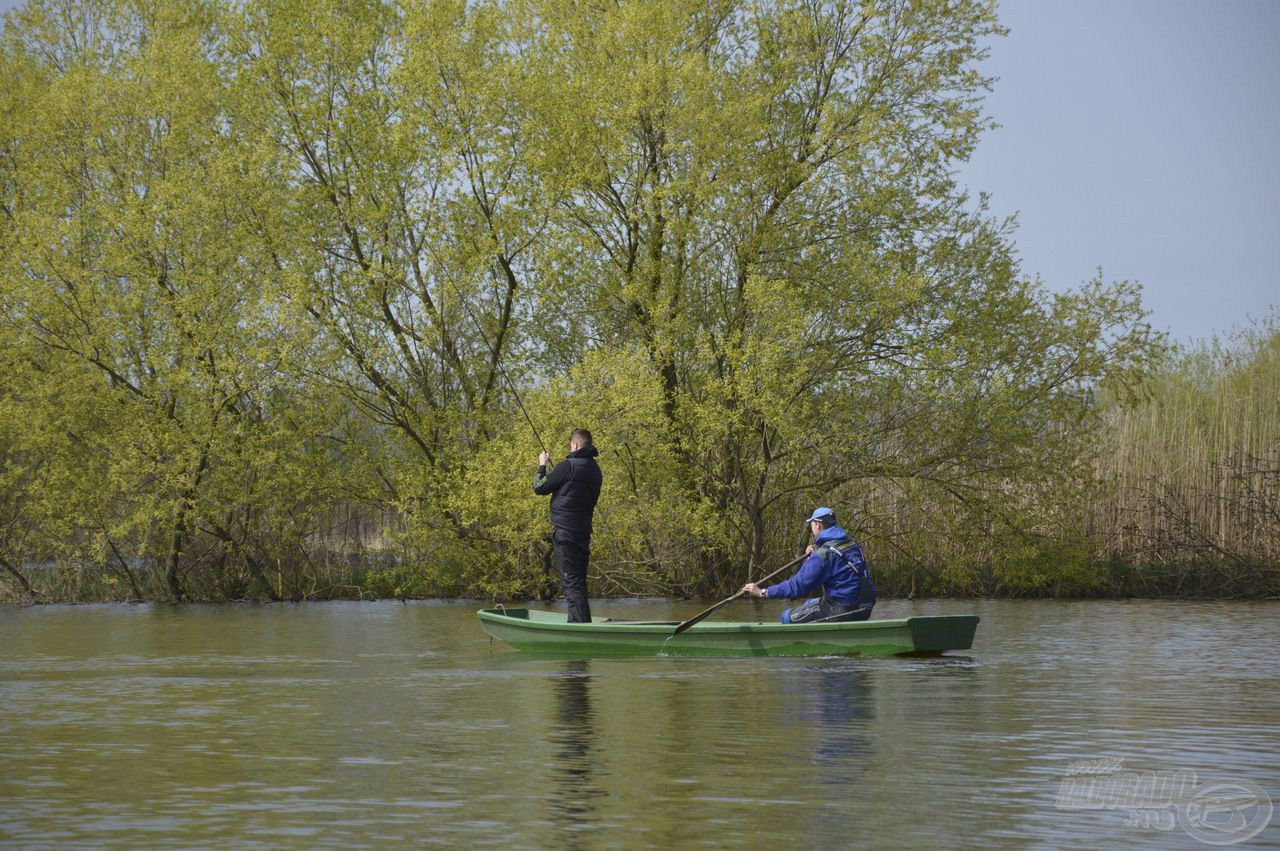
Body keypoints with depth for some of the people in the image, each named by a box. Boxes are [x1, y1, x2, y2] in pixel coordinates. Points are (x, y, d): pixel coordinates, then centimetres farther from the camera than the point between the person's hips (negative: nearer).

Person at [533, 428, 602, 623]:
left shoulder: (569, 466, -13)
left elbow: (539, 487, -5)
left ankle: (581, 624, -17)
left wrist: (542, 466, 14)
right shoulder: (595, 470, 12)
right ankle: (576, 622, 18)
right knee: (578, 581, 15)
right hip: (584, 532, 8)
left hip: (565, 530, -8)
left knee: (571, 581, -10)